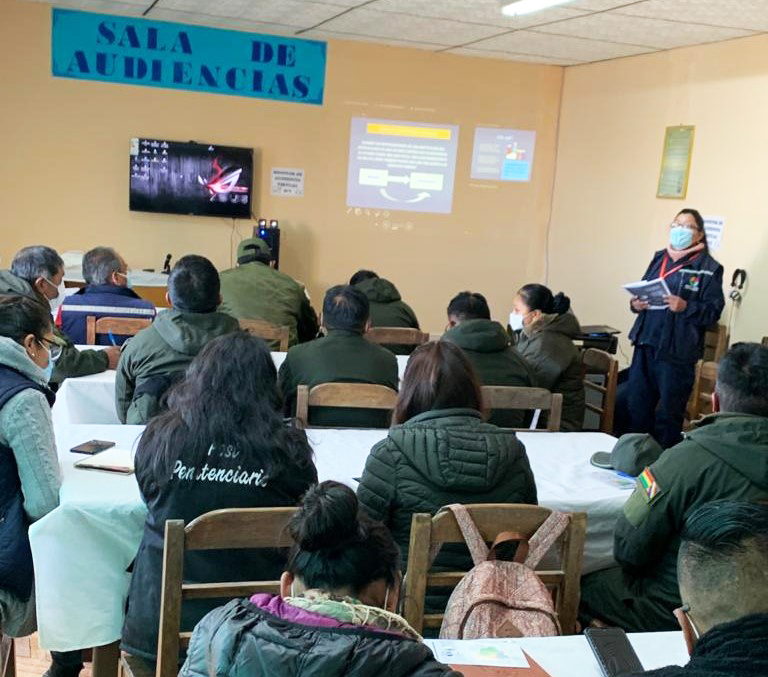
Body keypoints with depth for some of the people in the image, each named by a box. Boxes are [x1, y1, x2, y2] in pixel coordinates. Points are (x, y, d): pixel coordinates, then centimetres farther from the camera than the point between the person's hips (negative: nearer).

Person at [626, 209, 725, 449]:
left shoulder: (709, 269, -5)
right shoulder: (659, 258, 13)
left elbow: (713, 312, -9)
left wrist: (686, 307, -24)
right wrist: (636, 303, -2)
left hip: (677, 352, -6)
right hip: (645, 345, 6)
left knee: (668, 413, 3)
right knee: (636, 405, 12)